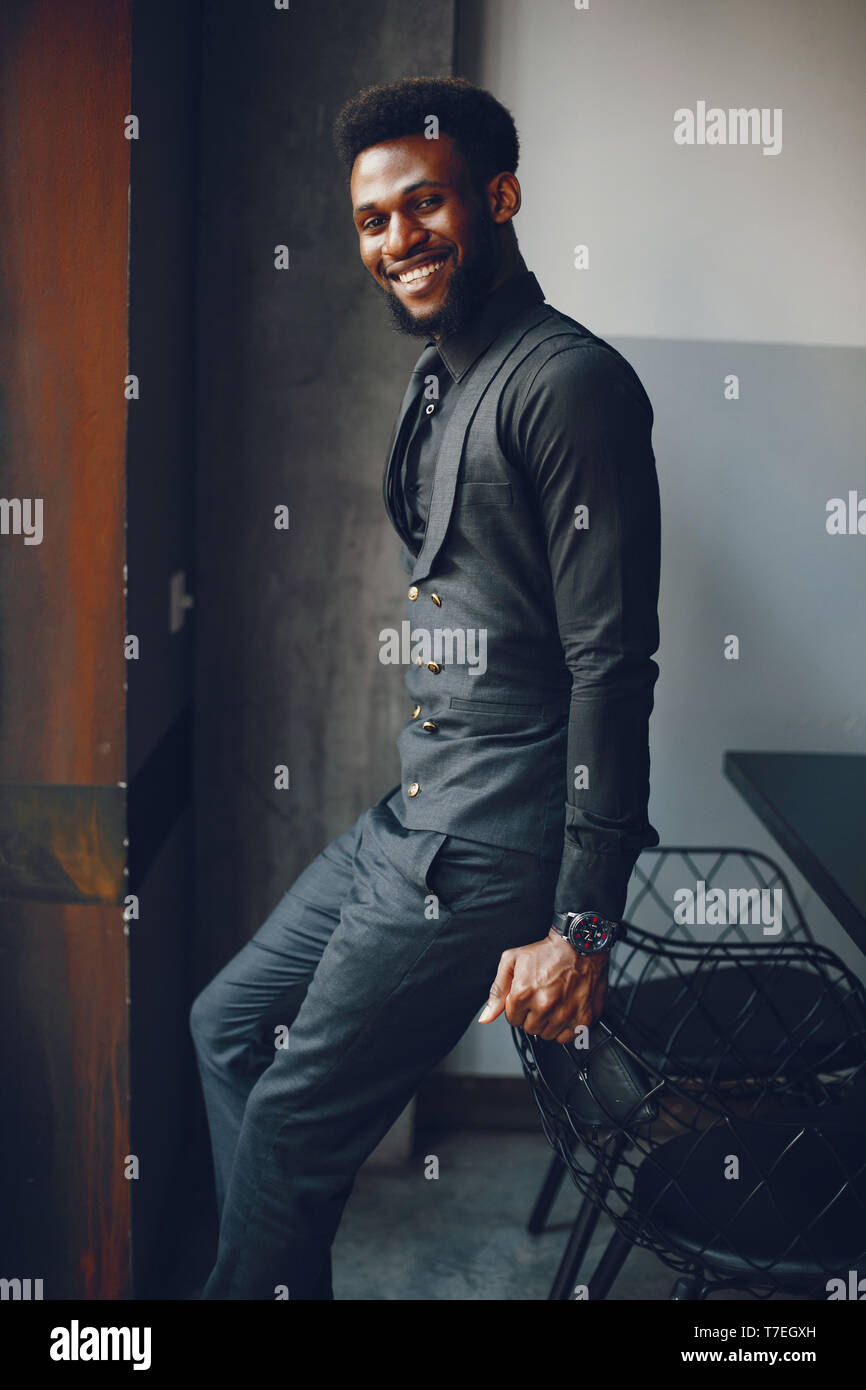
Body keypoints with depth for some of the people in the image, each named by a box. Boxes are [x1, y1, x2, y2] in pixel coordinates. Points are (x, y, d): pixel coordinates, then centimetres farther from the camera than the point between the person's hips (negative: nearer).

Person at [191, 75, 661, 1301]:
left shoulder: (568, 382, -15)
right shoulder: (440, 379, 15)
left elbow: (613, 666, -19)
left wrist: (581, 926, -20)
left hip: (492, 849, -10)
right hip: (408, 821, 10)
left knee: (291, 1123, -1)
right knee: (229, 1022, 18)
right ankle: (275, 1270, 30)